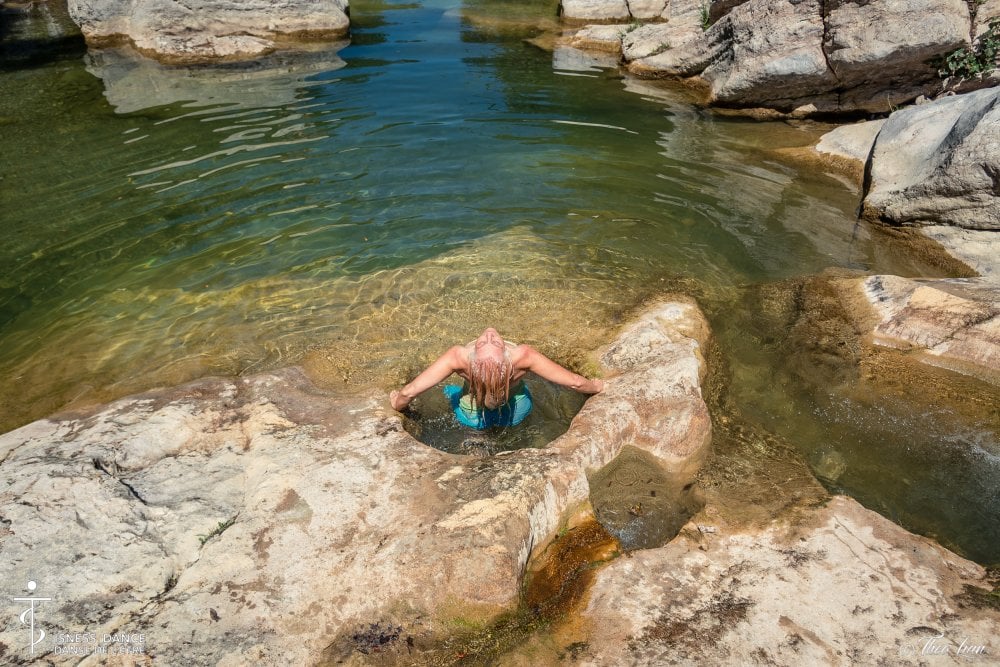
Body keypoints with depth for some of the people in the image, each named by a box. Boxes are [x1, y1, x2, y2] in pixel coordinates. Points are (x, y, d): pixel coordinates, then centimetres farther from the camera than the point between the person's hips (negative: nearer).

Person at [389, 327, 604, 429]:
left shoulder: (458, 357, -44)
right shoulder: (523, 356, -42)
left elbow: (408, 393, -35)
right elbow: (575, 383, -29)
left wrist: (397, 404, -11)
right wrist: (596, 387, -7)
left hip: (471, 418, 2)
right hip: (516, 415, -1)